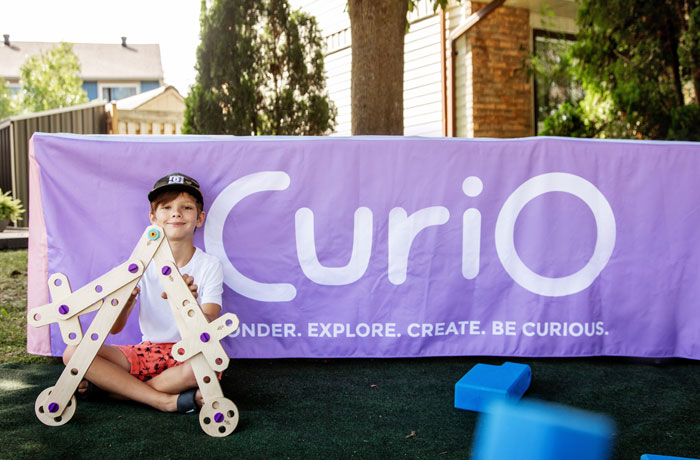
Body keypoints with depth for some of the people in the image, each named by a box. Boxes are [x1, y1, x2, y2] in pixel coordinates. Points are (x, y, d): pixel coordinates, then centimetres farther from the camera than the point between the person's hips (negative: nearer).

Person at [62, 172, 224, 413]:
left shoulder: (209, 265, -5)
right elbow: (114, 328, -6)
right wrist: (124, 303, -29)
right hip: (148, 351, 2)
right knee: (73, 353, -16)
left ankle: (104, 387, -19)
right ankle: (168, 400, -22)